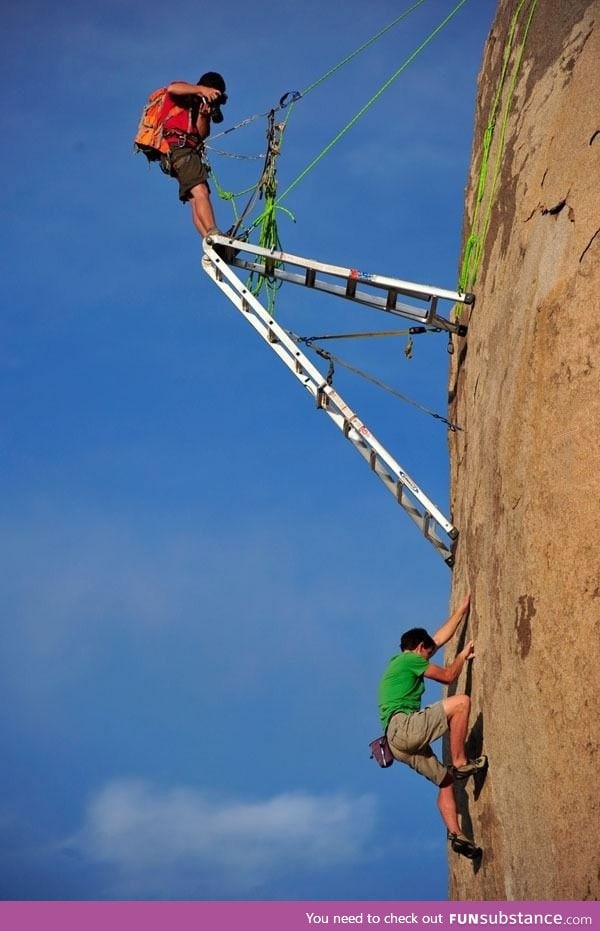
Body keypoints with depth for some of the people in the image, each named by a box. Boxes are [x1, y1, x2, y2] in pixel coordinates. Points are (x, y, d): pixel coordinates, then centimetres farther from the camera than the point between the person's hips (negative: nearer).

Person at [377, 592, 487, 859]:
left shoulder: (401, 661, 28)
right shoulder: (410, 658, 2)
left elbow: (442, 636, 35)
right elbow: (448, 676, 6)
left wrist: (463, 608, 38)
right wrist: (463, 655, 23)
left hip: (400, 741, 10)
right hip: (402, 726, -10)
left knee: (445, 781, 7)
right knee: (461, 702, -14)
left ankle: (456, 833, -7)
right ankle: (460, 763, -12)